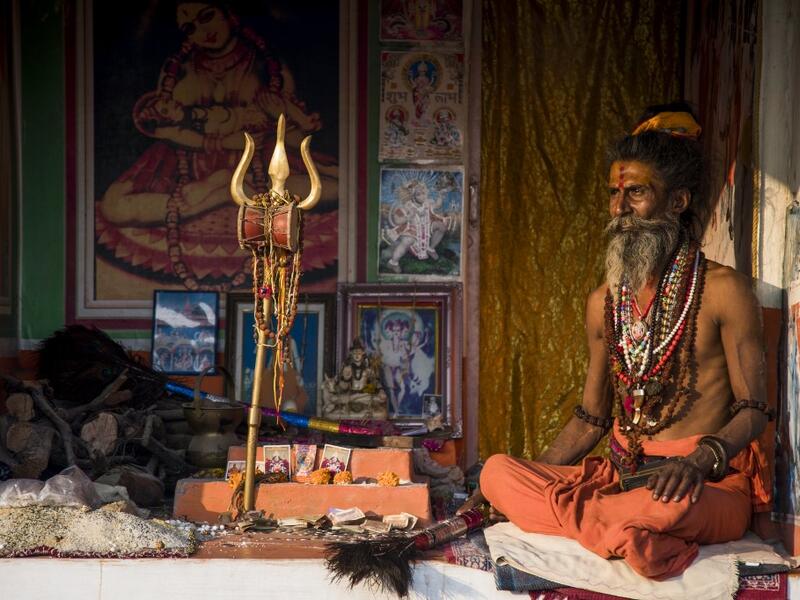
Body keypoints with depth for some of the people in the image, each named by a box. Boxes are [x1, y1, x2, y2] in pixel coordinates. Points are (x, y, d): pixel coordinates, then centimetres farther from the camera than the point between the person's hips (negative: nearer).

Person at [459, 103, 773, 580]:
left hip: (713, 485, -5)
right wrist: (531, 479, 10)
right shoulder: (604, 302, 14)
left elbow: (753, 410, -6)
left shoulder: (722, 290, -4)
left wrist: (699, 460, -25)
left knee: (668, 505, -42)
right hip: (623, 476, 5)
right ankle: (627, 534, -24)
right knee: (498, 470, -17)